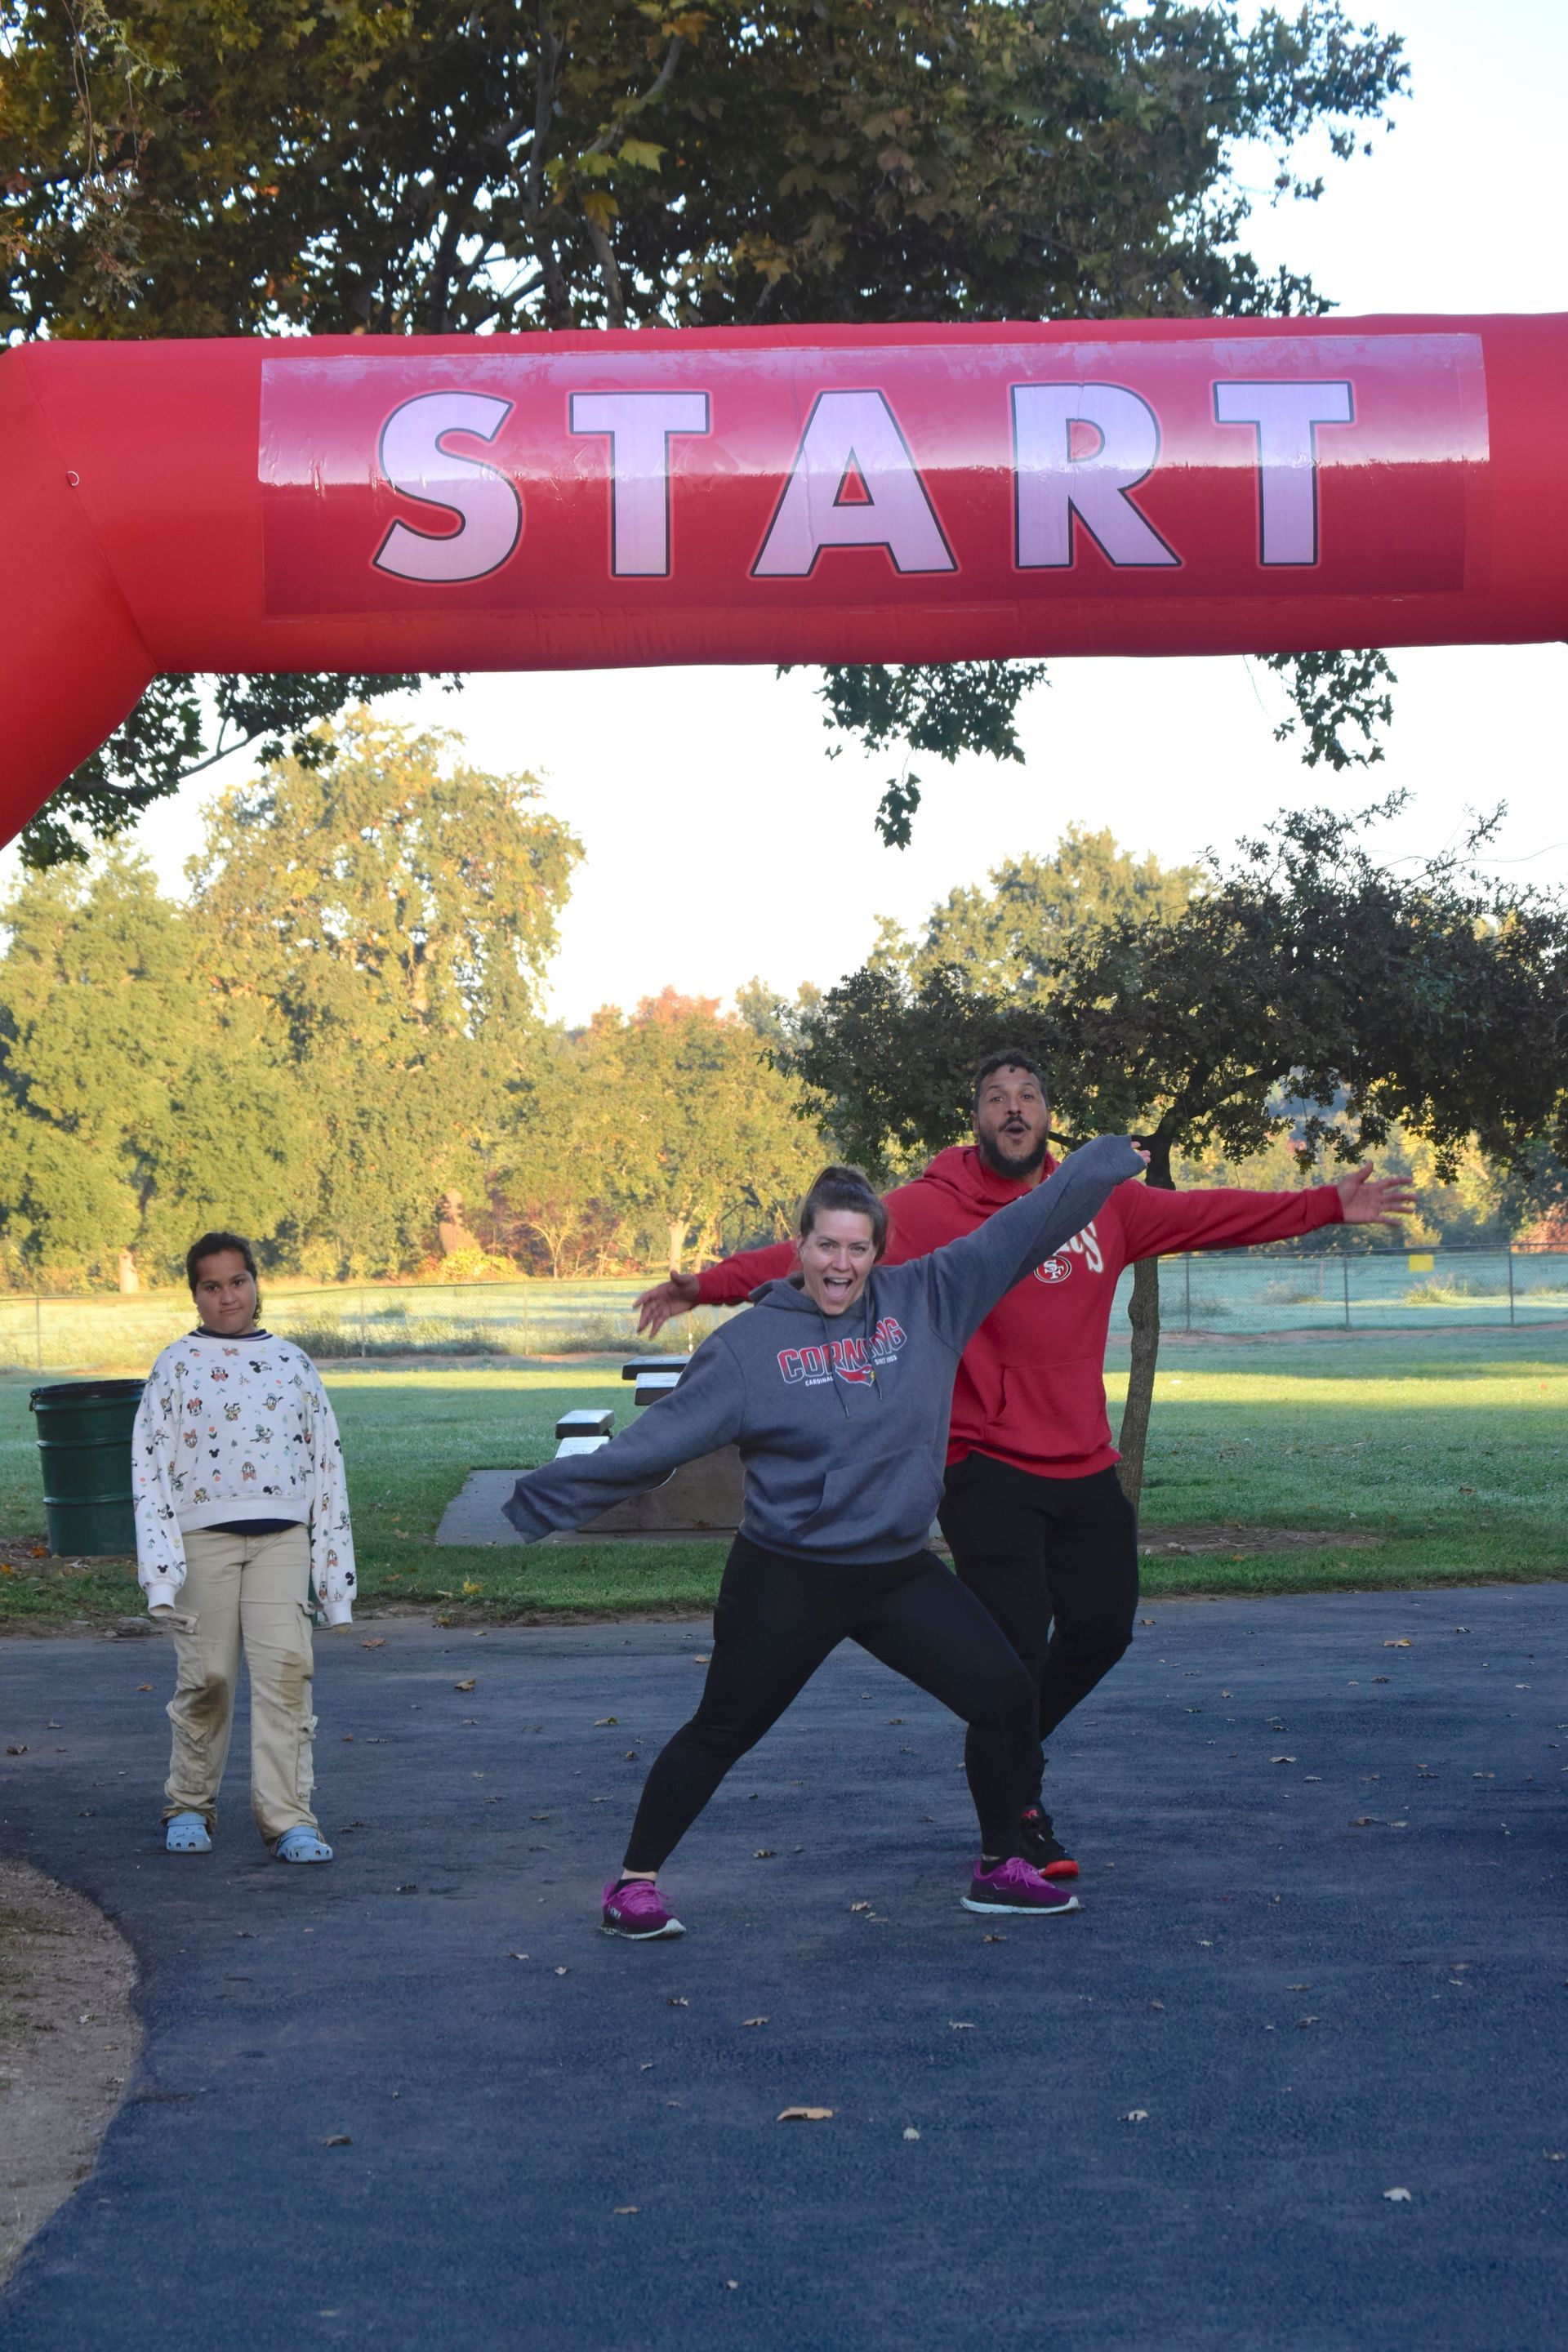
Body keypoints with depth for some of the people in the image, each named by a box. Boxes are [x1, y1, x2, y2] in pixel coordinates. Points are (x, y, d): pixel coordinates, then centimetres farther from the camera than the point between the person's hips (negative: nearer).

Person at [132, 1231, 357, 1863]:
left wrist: (333, 1566, 10)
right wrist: (160, 1569, -9)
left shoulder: (291, 1362, 12)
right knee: (206, 1675, 2)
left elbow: (326, 1462, 14)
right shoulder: (176, 1365, 5)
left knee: (285, 1668, -11)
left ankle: (288, 1817, -9)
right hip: (203, 1537, -1)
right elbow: (149, 1465, 0)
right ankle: (189, 1806, 21)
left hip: (281, 1537, 1)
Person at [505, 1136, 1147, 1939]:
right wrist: (552, 1493, -12)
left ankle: (998, 1869, 21)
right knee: (719, 1734, 7)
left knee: (1007, 1696, 1)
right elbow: (658, 1437, -8)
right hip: (785, 1580, -4)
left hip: (900, 1573, 4)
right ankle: (633, 1884, 22)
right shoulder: (749, 1345, -9)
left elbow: (1022, 1227, 2)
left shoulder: (925, 1299, 0)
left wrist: (1110, 1158, 5)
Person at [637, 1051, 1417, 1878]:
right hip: (987, 1470, -6)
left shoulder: (1101, 1203, 5)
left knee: (1102, 1629, 15)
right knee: (1015, 1641, -6)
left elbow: (1209, 1216, 14)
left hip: (1085, 1467, 6)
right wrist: (707, 1285, -30)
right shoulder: (930, 1209, -10)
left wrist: (1330, 1206, 16)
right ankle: (1018, 1817, 16)